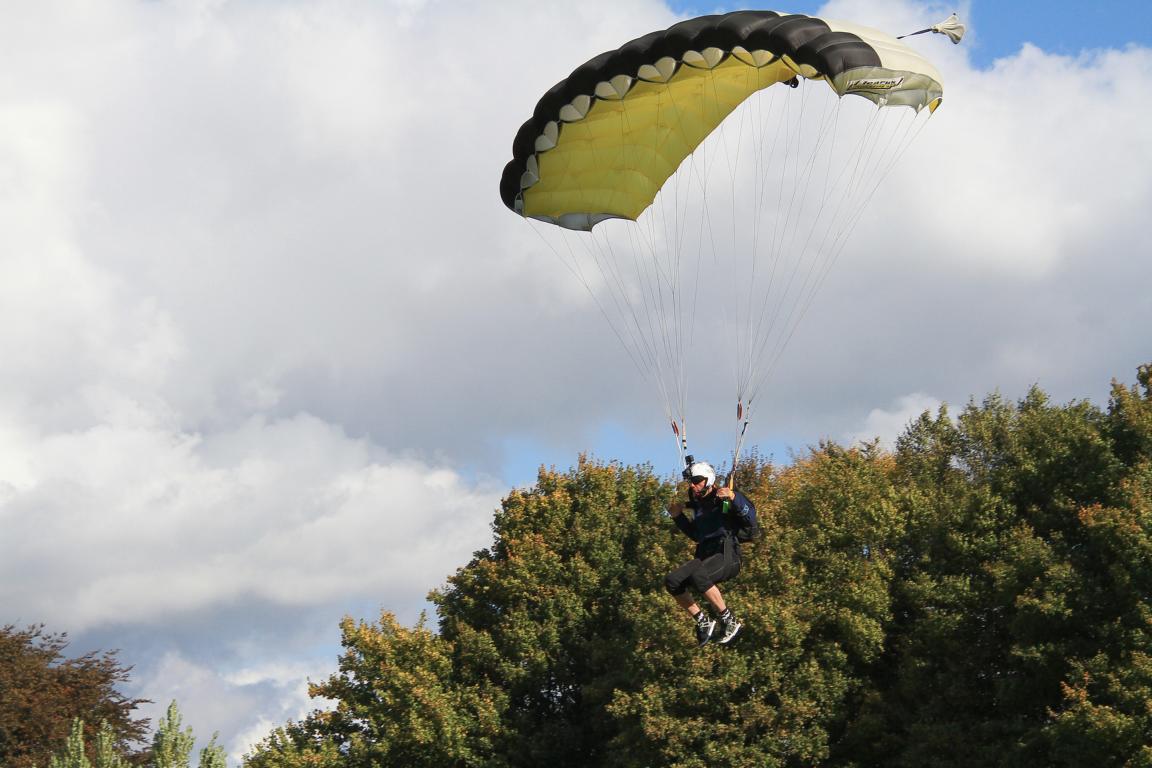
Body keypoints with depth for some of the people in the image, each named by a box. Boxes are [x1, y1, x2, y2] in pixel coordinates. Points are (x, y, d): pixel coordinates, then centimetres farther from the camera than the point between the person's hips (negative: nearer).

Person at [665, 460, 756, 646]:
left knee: (698, 576, -36)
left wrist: (733, 498, -28)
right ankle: (703, 621, -2)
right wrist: (678, 517, 21)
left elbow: (750, 516, -14)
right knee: (672, 582, -14)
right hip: (704, 556, 7)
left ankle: (729, 621, -20)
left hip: (727, 555, -7)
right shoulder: (697, 504, 20)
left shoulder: (724, 499, -1)